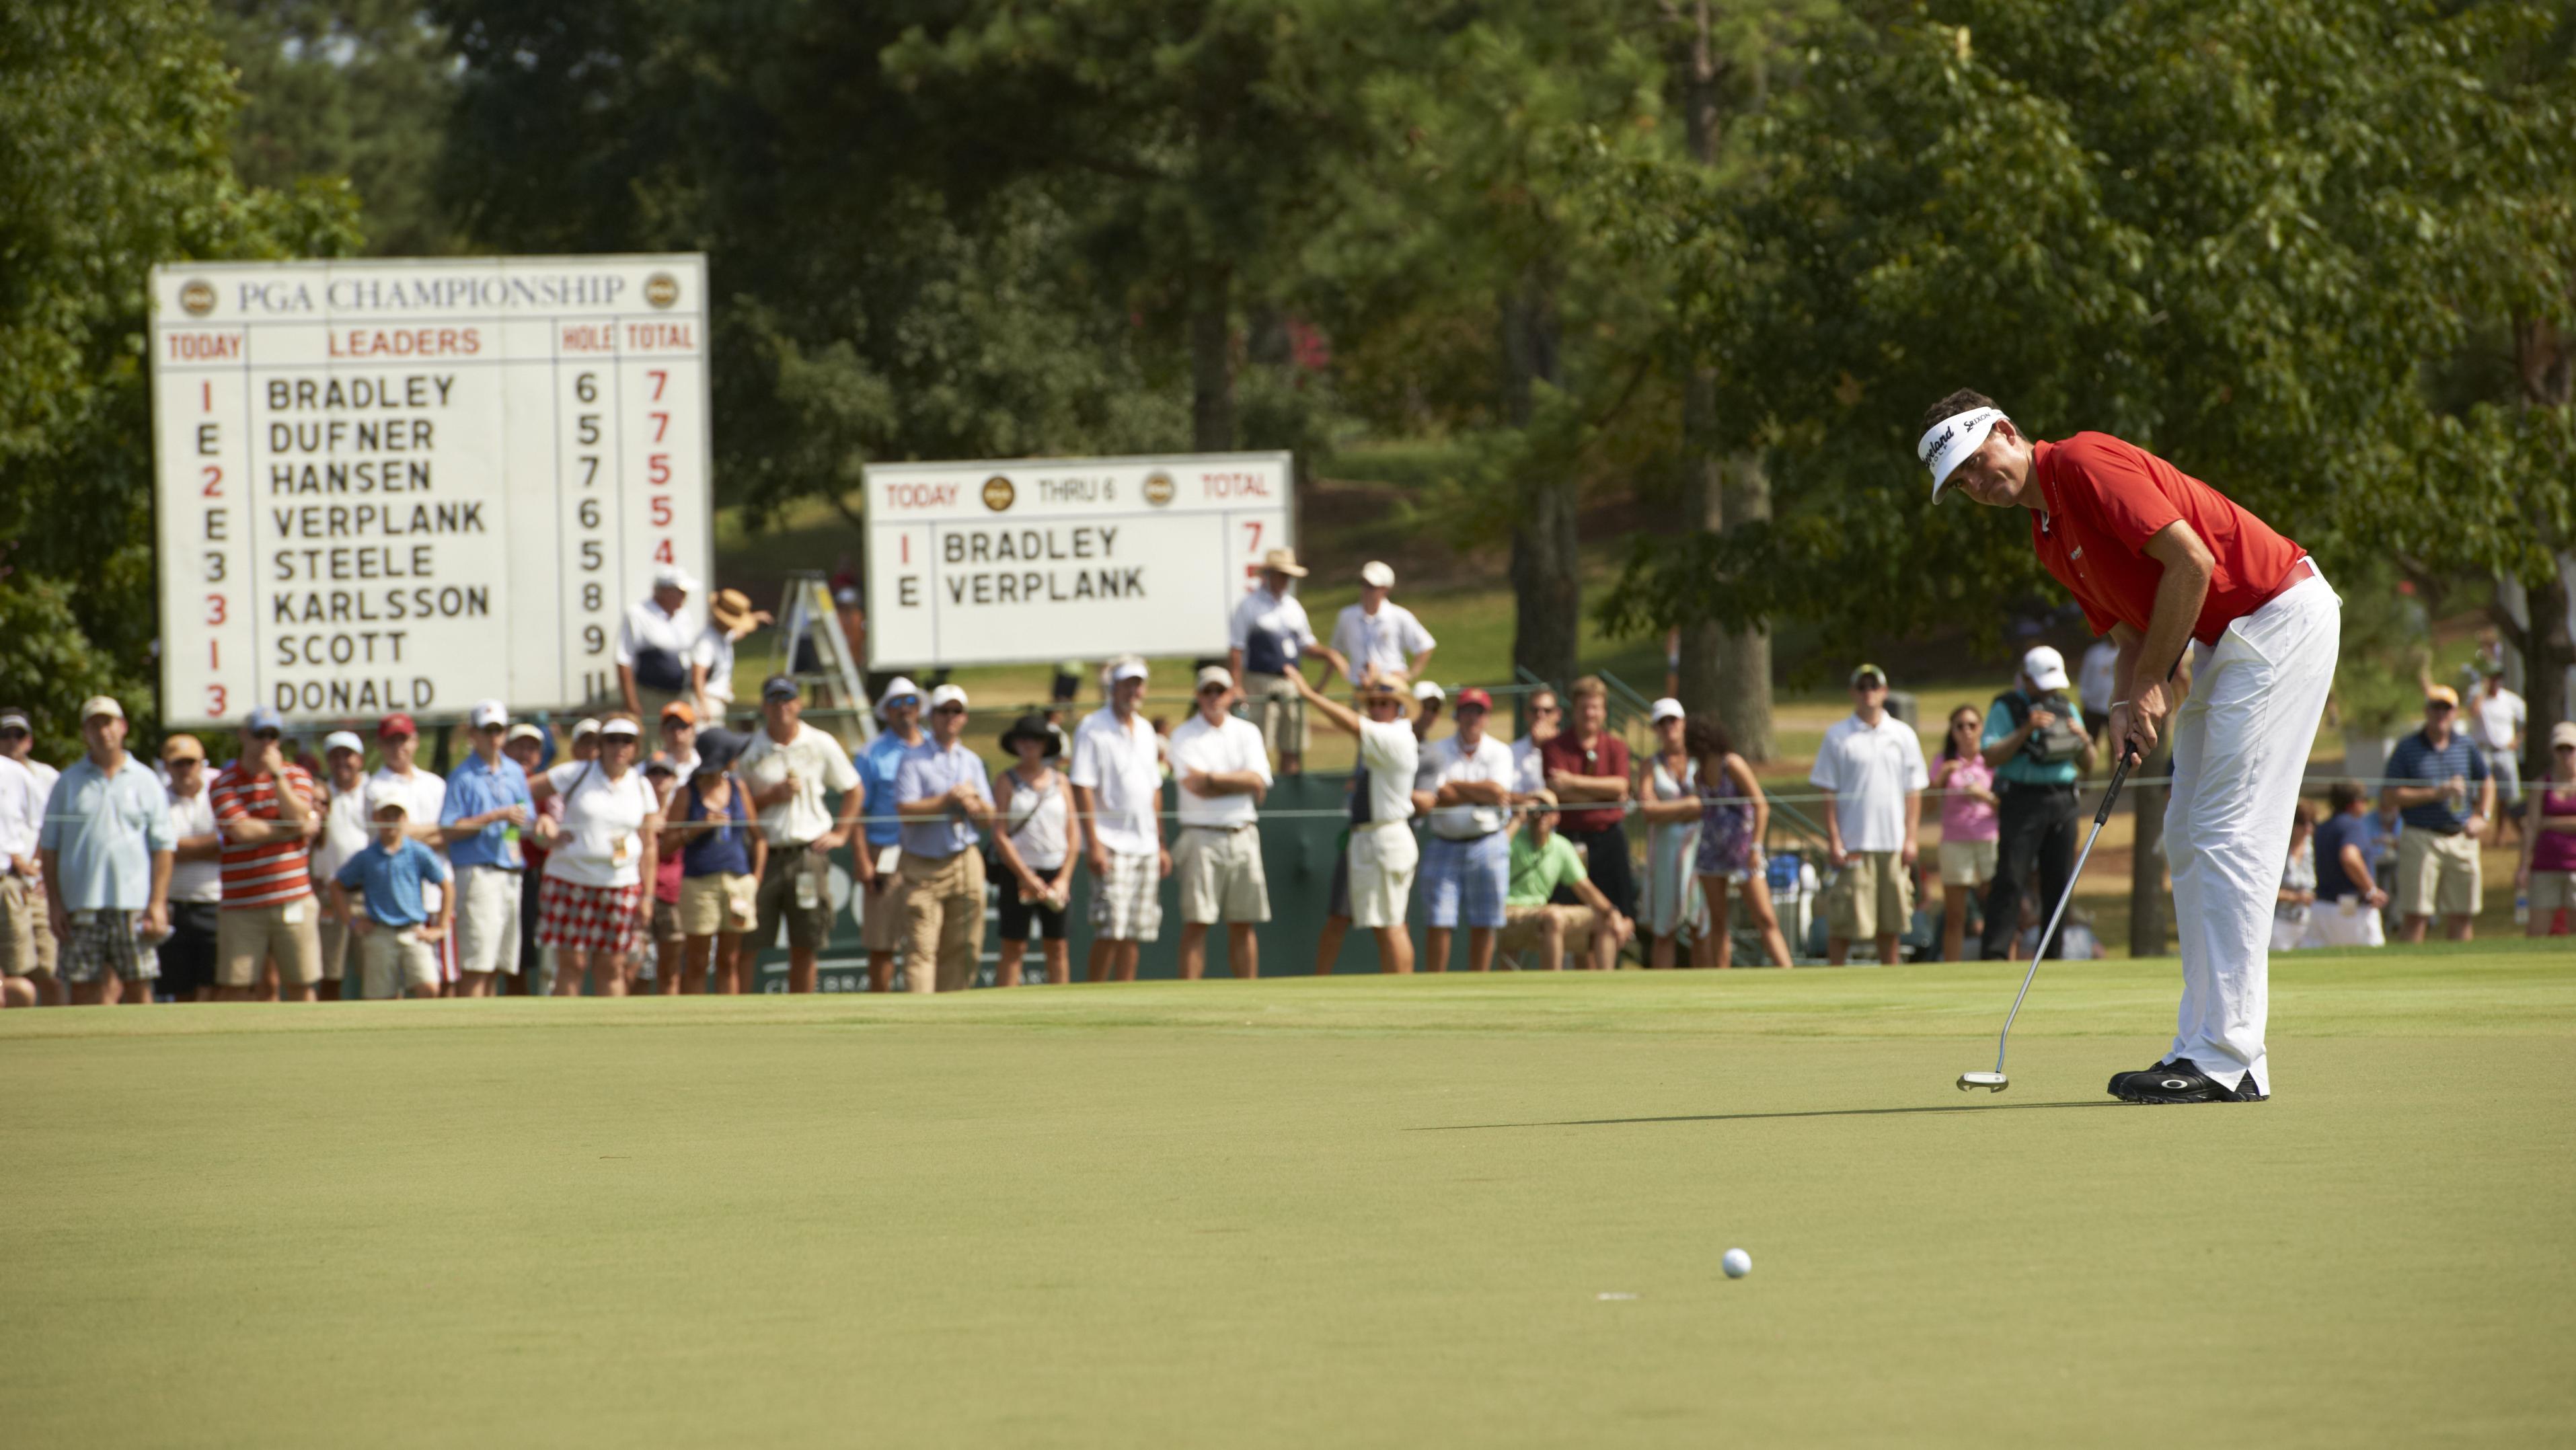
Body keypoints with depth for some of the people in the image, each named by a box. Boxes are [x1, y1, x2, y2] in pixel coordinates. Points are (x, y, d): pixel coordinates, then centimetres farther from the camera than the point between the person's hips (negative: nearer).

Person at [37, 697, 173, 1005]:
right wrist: (54, 904, 0)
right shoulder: (68, 783, 9)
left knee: (138, 988, -1)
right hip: (81, 907, 1)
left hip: (133, 904, -1)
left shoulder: (146, 782, 8)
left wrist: (158, 904, -3)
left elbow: (164, 847, 6)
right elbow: (49, 848, 9)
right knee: (83, 991, 0)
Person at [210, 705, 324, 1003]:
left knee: (301, 986, 5)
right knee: (233, 988, -5)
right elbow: (242, 830, -11)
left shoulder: (296, 775, 9)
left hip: (294, 901, 2)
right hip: (243, 907, -2)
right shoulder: (224, 783, 2)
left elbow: (299, 816, -8)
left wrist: (277, 774, -9)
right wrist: (295, 829, -5)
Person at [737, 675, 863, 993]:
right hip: (762, 855, -2)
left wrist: (841, 834, 7)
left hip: (809, 855, 2)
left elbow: (854, 791, 17)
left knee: (805, 948, 4)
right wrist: (773, 796, -12)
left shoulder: (821, 745, 7)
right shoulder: (748, 749, 1)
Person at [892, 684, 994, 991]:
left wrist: (973, 803, -8)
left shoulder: (972, 762, 16)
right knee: (922, 946, -12)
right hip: (924, 866, -5)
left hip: (966, 862, 5)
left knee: (962, 948, 2)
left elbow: (989, 820, 13)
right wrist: (949, 799, -14)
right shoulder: (914, 761, 2)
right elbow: (906, 811, -11)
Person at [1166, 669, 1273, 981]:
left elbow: (1258, 783, -2)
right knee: (1195, 922, -8)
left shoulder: (1247, 732, 12)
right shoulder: (1185, 735, 3)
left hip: (1243, 836, 3)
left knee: (1243, 923, 4)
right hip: (1202, 836, -3)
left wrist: (1213, 778, -7)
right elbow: (1195, 785, -11)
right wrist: (1238, 782, -4)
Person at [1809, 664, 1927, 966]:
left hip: (1894, 845, 3)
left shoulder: (1903, 735, 10)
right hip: (1852, 846, -3)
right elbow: (1828, 793, 1)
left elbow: (1913, 791, 11)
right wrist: (1833, 841, -7)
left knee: (1890, 924, 6)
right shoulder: (1837, 736, 2)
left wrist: (1910, 839, 3)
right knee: (1843, 923, -7)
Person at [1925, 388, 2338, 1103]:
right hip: (2221, 640, 10)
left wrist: (2151, 685, -13)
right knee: (2187, 839, 8)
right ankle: (2203, 1048, 9)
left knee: (2231, 836, -13)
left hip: (2280, 615, -10)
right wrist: (2125, 707, -3)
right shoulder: (2051, 541, 15)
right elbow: (2133, 633, 18)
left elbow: (2191, 564, -21)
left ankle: (2225, 1062, -15)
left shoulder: (2087, 463, -15)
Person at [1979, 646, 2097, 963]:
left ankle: (2052, 955, 8)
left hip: (2063, 803, 5)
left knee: (2059, 882, 3)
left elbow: (2088, 765, 18)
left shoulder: (2066, 708, 17)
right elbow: (1991, 757, -9)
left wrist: (2082, 738, -3)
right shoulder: (2006, 708, 2)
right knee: (2010, 878, -13)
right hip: (2022, 802, -5)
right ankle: (1994, 953, -16)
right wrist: (2026, 730, -17)